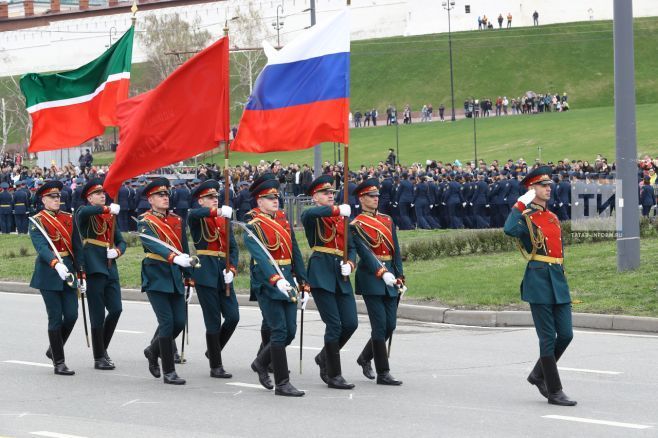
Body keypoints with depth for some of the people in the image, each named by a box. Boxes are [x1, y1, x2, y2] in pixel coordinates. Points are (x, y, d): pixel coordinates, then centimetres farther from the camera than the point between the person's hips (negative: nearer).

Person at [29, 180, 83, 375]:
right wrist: (56, 264, -38)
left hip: (68, 272, 5)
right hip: (48, 274, -5)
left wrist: (81, 275, 10)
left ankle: (54, 349, 26)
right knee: (56, 318, -3)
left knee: (72, 315, 1)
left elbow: (76, 247, 14)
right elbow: (41, 246, -22)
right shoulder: (37, 221, -6)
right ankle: (59, 362, 4)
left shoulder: (68, 219, 12)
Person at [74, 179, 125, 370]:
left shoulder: (110, 217, 18)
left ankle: (103, 348, 20)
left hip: (110, 269, 6)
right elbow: (83, 213, -28)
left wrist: (117, 251, -2)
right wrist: (107, 208, -28)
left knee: (116, 309, 1)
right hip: (94, 268, -6)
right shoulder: (84, 213, -2)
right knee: (98, 315, -3)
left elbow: (121, 241, 20)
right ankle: (99, 358, 4)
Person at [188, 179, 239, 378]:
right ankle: (216, 366, 4)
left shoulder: (224, 220, 14)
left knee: (233, 317, 0)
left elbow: (233, 247, 11)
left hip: (223, 274, 5)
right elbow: (195, 213, -28)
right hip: (205, 273, -5)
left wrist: (231, 269, -6)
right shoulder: (197, 219, -2)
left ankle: (213, 351, 23)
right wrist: (218, 211, -44)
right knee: (213, 321, -3)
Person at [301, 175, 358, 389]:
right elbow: (309, 213, -27)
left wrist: (350, 263, -2)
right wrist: (338, 210, -37)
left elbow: (351, 247, 19)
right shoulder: (312, 217, -1)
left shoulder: (342, 218, 18)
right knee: (334, 325, -9)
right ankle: (334, 376, -1)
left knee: (351, 323, 1)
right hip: (321, 274, -6)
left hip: (340, 276, 6)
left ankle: (324, 357, 25)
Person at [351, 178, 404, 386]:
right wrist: (382, 273, -28)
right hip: (370, 278, -6)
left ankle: (365, 358, 29)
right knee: (380, 326, -8)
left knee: (390, 325, 6)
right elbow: (365, 253, -17)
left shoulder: (387, 221, 14)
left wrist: (399, 277, 6)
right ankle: (383, 373, -4)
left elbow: (396, 251, 14)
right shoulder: (356, 225, -5)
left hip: (389, 278, 6)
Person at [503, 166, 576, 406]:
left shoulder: (553, 217, 18)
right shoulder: (525, 217, -5)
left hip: (558, 280, 7)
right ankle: (554, 391, 1)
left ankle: (539, 374, 24)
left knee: (566, 334, 4)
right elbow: (509, 230, -29)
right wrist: (521, 205, -19)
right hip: (538, 280, -7)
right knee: (548, 337, -4)